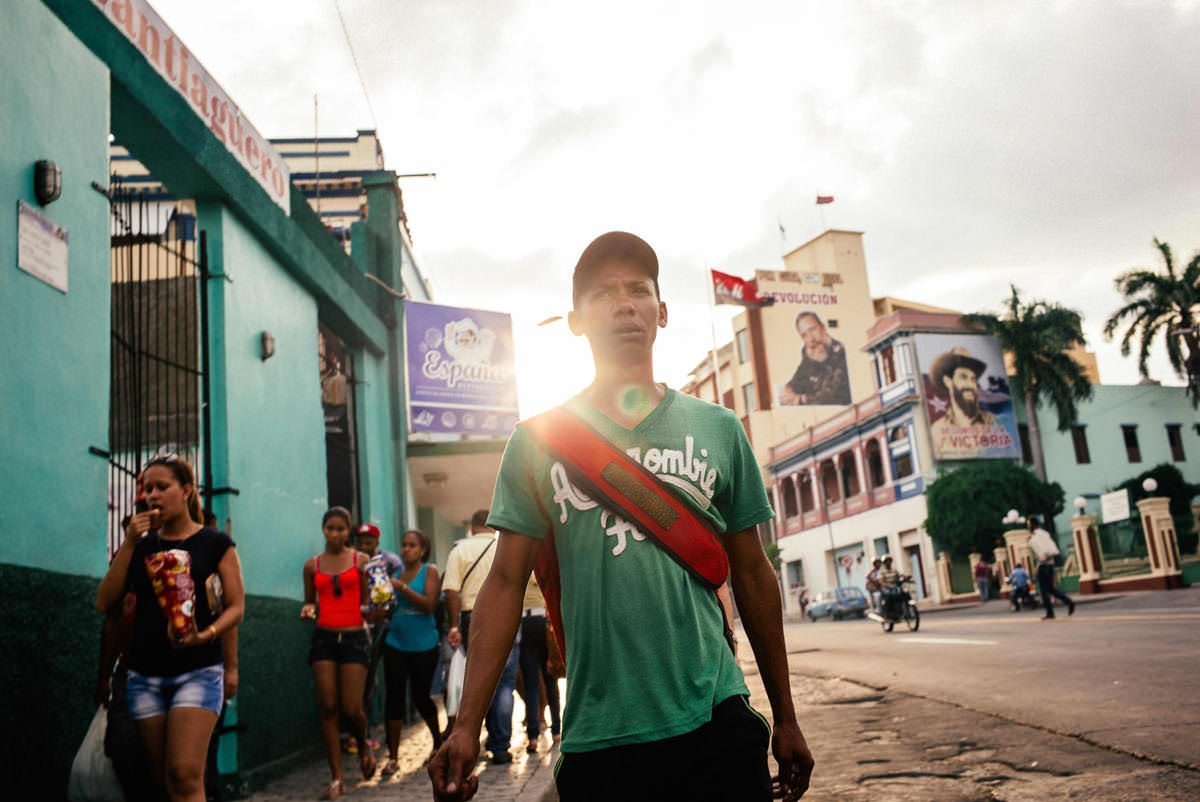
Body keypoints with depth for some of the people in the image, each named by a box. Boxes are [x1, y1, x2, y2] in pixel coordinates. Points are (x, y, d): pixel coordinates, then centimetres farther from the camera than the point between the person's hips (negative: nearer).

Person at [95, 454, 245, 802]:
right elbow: (105, 603, 2)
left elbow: (236, 607, -1)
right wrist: (128, 545, -5)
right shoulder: (141, 545, 11)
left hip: (198, 670, -4)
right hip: (145, 674, 4)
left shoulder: (215, 543, 2)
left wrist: (204, 636, -20)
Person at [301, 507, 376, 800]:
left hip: (354, 637, -2)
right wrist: (307, 609, -2)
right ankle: (337, 778, 6)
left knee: (351, 709, -5)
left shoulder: (360, 560, 4)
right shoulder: (312, 565, 9)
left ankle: (363, 746, 29)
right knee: (328, 707, -2)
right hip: (323, 638, 2)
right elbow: (310, 601, 19)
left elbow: (366, 600, 7)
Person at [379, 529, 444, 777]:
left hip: (423, 645, -3)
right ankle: (392, 757, 5)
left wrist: (402, 587, -21)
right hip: (396, 643, 3)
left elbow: (430, 604, -17)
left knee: (420, 696, 6)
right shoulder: (395, 572, 9)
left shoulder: (430, 571, -3)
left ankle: (438, 742, 31)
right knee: (394, 698, -1)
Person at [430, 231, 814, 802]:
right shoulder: (538, 441, 3)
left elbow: (752, 576, 10)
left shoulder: (718, 429, 6)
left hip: (717, 725, 1)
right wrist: (467, 727, -6)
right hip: (597, 738, -1)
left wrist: (786, 720, 13)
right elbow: (506, 583, 2)